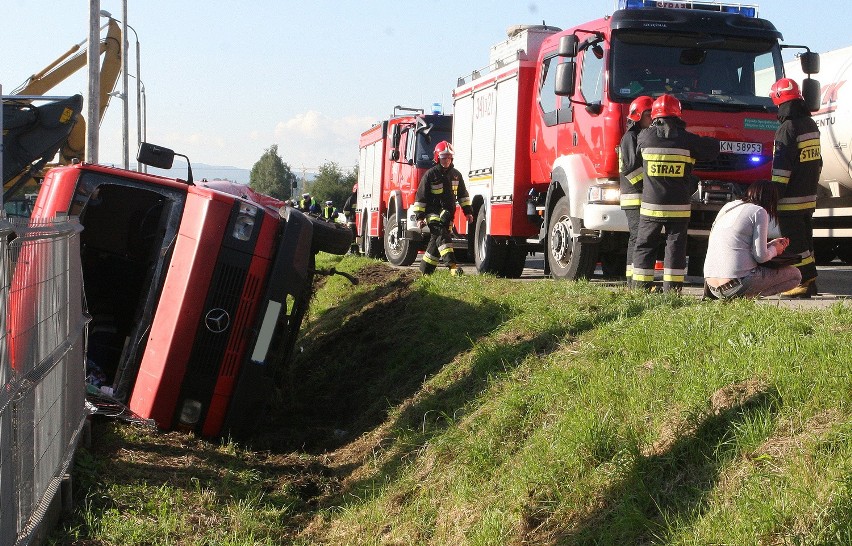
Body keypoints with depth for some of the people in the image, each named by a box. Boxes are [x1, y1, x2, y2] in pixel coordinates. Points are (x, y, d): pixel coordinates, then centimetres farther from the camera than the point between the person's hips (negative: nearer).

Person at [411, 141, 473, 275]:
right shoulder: (430, 174, -6)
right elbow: (420, 197, -5)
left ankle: (425, 270, 19)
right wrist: (420, 216, -10)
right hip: (433, 212, -6)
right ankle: (452, 264, -37)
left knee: (436, 241, 9)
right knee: (442, 235, -24)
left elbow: (463, 195, 19)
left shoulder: (456, 174, 10)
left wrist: (468, 211, 12)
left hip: (448, 215, 6)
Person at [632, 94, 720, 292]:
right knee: (675, 247, 5)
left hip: (651, 206, 0)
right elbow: (713, 149, 7)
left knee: (645, 246, 8)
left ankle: (640, 288, 6)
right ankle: (672, 290, 3)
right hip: (679, 206, 0)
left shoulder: (645, 137, -3)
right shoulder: (687, 139, -4)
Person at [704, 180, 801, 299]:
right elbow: (760, 256, -8)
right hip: (738, 284, -8)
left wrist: (771, 244, 29)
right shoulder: (759, 212, -4)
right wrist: (774, 250, 15)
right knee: (795, 275, 10)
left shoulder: (728, 206, 17)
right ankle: (744, 297, -5)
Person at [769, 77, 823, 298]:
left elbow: (782, 166, -19)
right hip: (809, 196, 9)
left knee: (794, 242, -3)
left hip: (791, 199, -9)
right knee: (805, 238, 15)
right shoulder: (811, 125, 12)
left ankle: (805, 283, -4)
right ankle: (810, 281, 18)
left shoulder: (787, 129, -16)